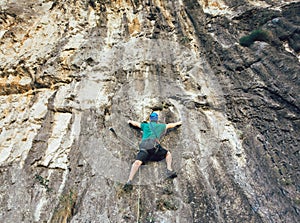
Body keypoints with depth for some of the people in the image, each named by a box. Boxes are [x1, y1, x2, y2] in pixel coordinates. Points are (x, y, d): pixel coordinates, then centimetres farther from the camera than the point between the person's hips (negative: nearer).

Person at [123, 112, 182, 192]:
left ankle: (129, 181, -36)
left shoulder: (146, 125, 31)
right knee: (168, 154, 18)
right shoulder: (161, 126, 29)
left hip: (143, 146, 1)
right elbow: (170, 125, 46)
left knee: (137, 162, -16)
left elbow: (135, 123, 43)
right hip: (153, 145, -1)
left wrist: (130, 121, 66)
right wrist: (177, 123, 66)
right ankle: (169, 170, -6)